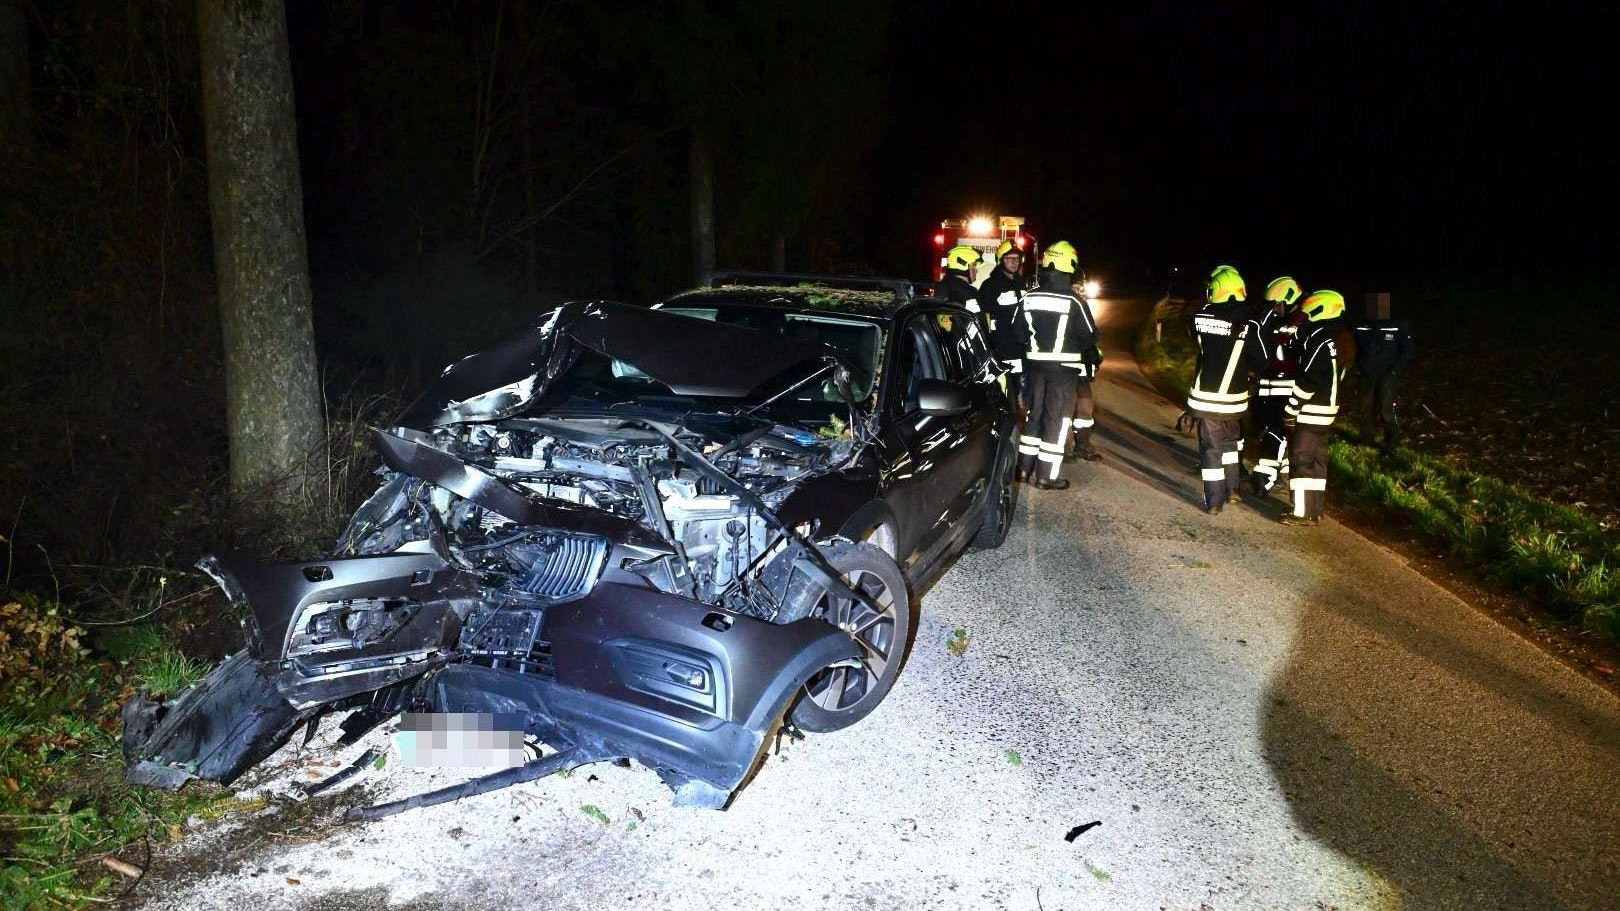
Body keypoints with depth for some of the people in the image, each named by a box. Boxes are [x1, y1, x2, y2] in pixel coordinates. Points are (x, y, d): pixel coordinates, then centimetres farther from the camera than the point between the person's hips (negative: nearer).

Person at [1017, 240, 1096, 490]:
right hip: (1064, 366, -4)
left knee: (1034, 413, 16)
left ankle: (1025, 467, 20)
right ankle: (1046, 476, 4)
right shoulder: (1074, 302, -14)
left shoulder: (1029, 298, -3)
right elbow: (1089, 337, -7)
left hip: (1034, 364, 4)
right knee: (1056, 419, 3)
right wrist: (1076, 346, 14)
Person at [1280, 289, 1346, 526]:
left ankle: (1302, 512, -4)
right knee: (1317, 459, 13)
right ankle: (1315, 510, 19)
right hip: (1324, 411, 10)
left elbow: (1307, 380, -21)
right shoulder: (1328, 339, 13)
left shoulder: (1317, 340, -18)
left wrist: (1291, 409, -16)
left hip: (1310, 412, -10)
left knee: (1301, 459, -6)